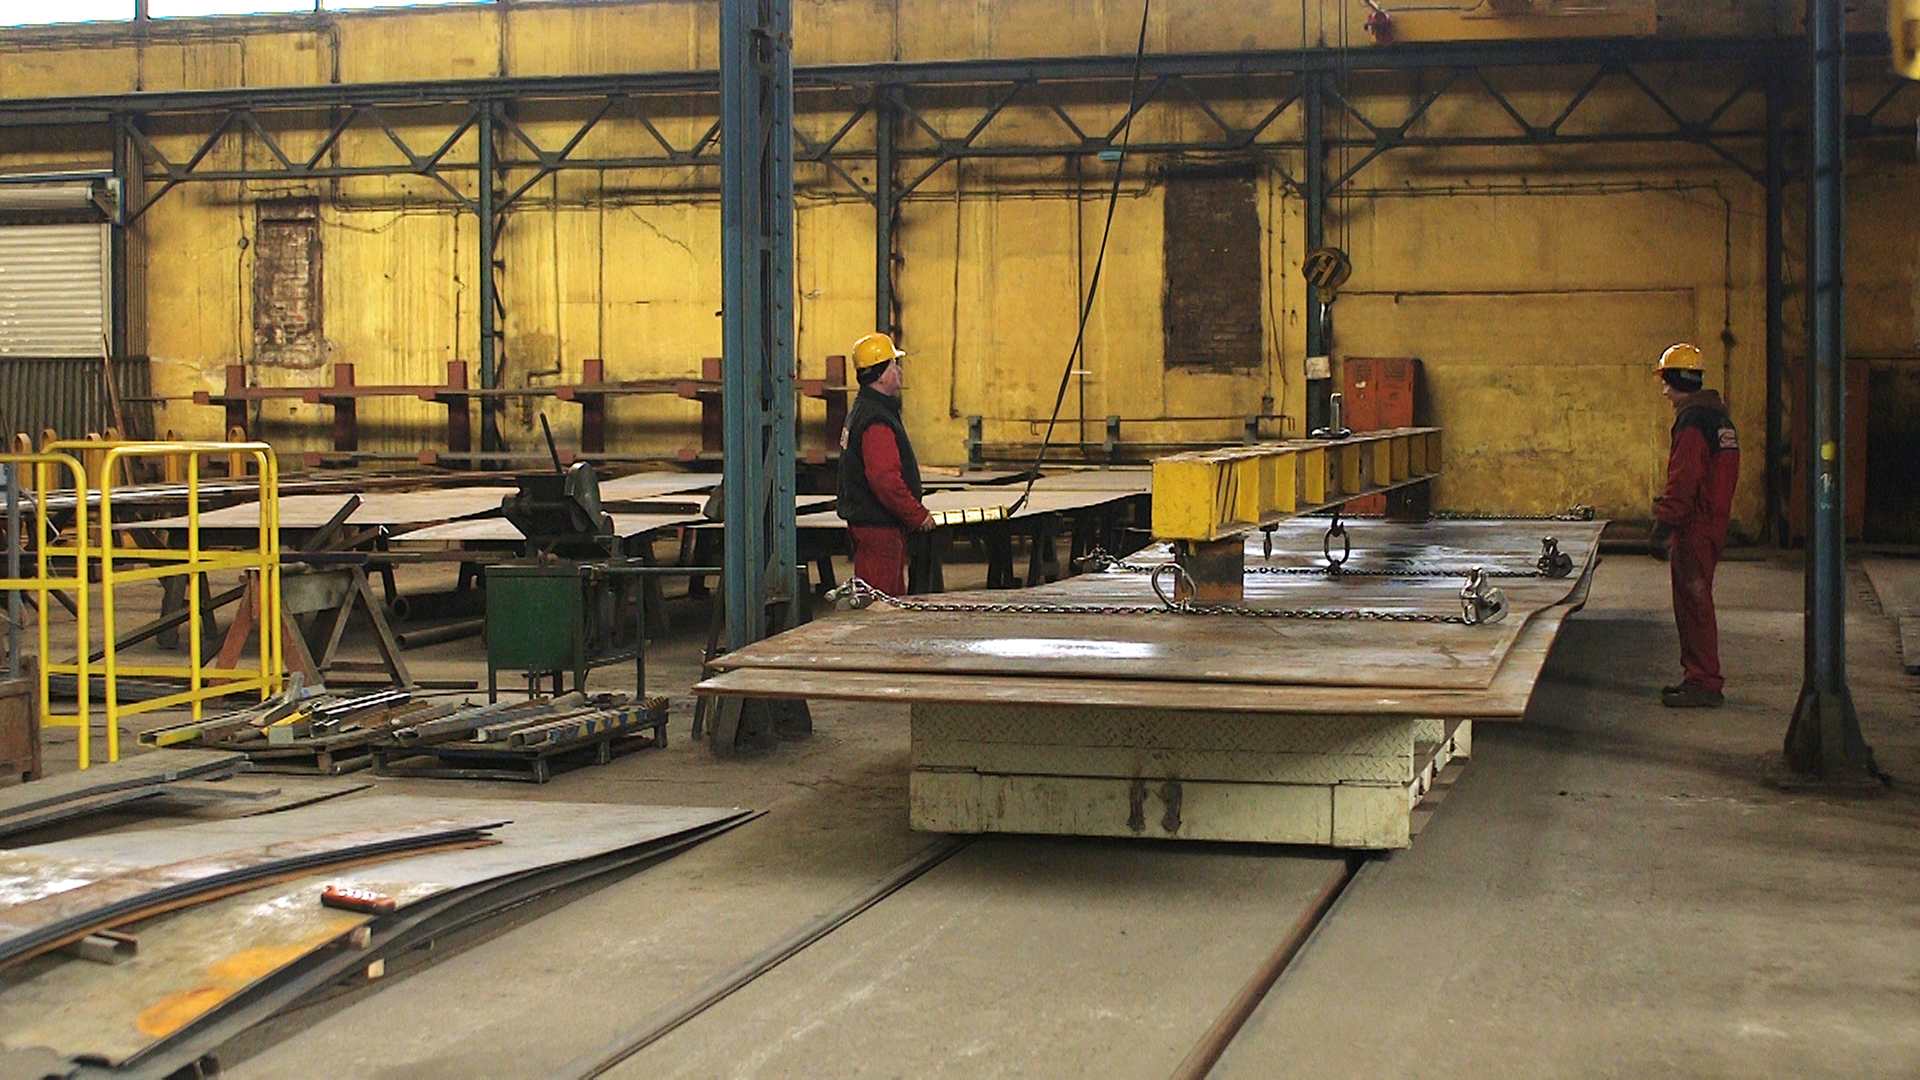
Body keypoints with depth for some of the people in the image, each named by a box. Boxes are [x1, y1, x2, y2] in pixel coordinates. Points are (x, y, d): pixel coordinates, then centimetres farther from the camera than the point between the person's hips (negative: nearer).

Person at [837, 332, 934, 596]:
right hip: (878, 527, -11)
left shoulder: (861, 411, 16)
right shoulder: (876, 420, -19)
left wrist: (915, 512, 21)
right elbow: (885, 479, -27)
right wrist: (919, 515, -17)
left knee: (894, 598, 16)